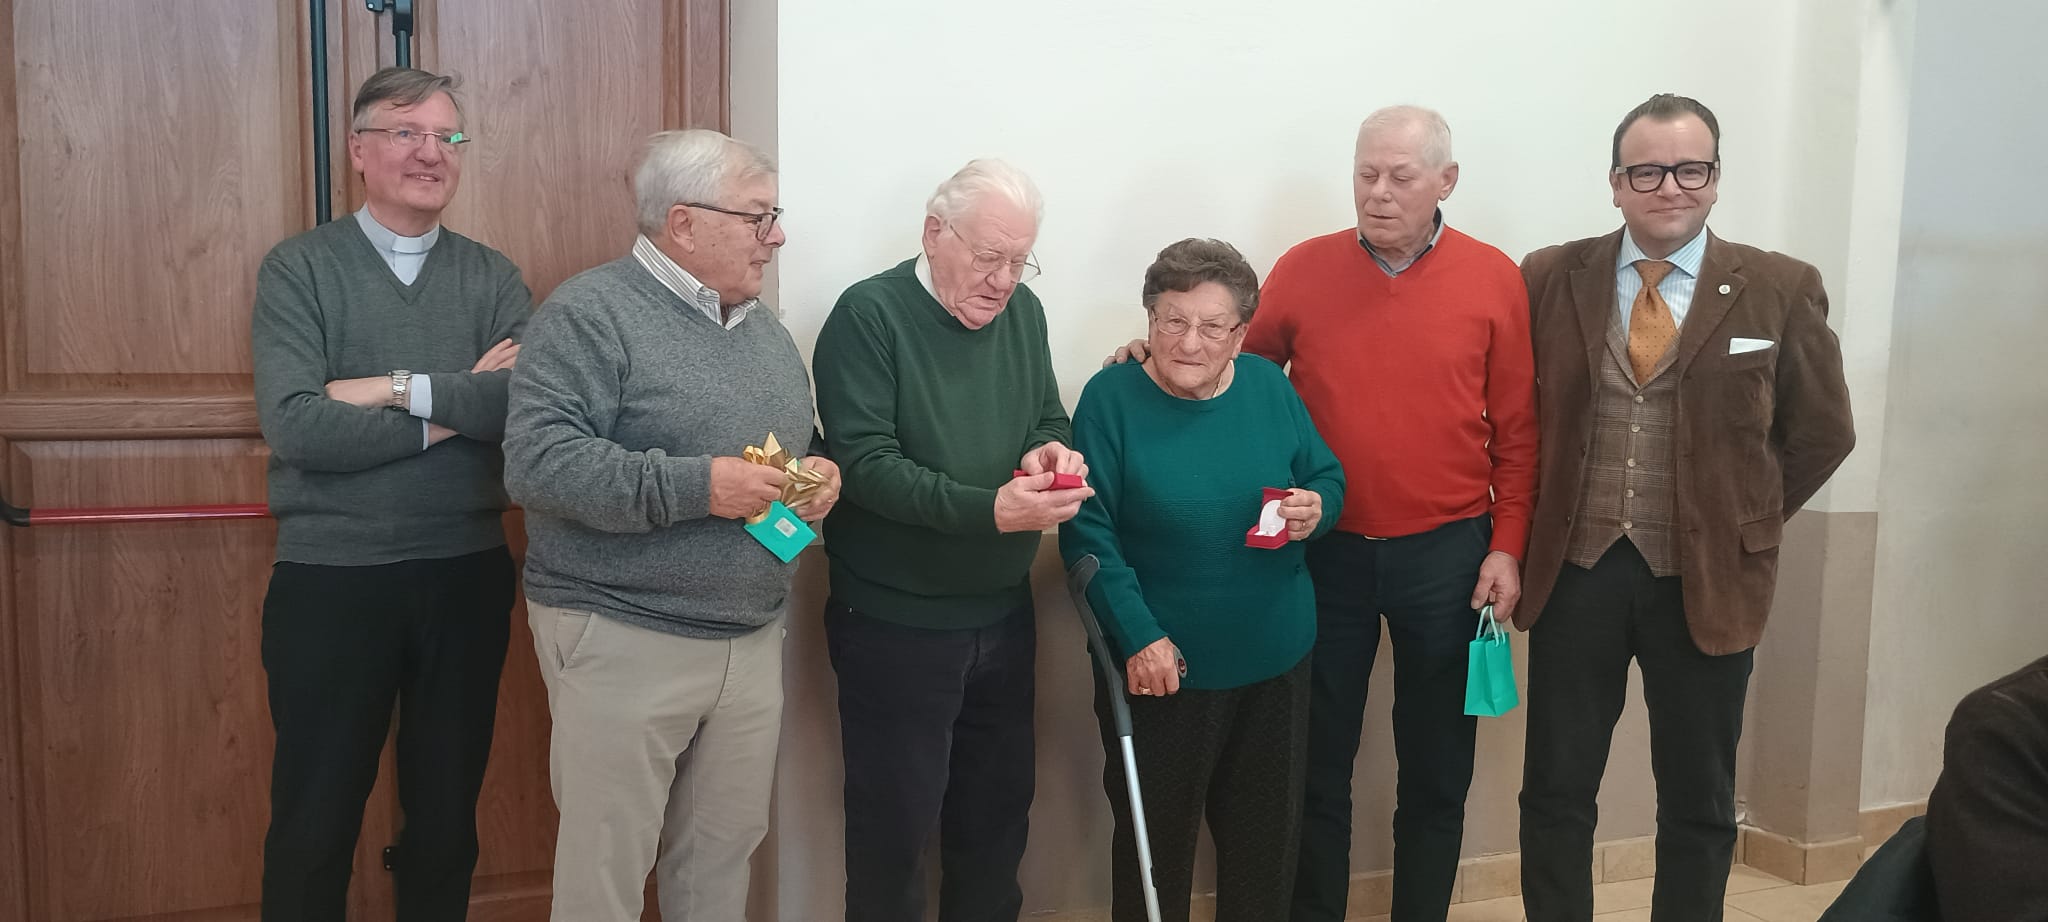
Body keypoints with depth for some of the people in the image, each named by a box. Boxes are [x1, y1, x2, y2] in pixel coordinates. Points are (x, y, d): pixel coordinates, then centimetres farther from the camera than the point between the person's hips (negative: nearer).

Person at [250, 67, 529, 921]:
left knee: (447, 815, 16)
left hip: (466, 577, 2)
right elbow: (294, 426, -17)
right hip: (330, 580, -2)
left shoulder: (494, 279, 4)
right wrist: (461, 407, -15)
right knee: (314, 823, 10)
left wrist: (401, 388, -17)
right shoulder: (298, 268, -3)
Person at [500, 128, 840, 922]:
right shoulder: (590, 313, -11)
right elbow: (536, 461, -22)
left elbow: (796, 443, 24)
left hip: (754, 639, 7)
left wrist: (818, 474, -1)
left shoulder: (764, 327, 13)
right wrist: (695, 487, -25)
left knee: (723, 856, 16)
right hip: (622, 640, -7)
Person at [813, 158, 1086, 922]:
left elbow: (1050, 423, 12)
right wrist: (988, 510, -31)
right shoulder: (869, 314, -14)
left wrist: (1052, 453, -13)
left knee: (998, 815, 17)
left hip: (1003, 616, 6)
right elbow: (866, 463, -22)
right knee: (894, 826, 6)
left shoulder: (1023, 312, 5)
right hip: (894, 625, -6)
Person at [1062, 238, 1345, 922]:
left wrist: (1317, 508, -14)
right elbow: (1088, 533, -14)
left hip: (1275, 660, 4)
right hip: (1159, 664, -4)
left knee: (1266, 837, 18)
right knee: (1155, 839, 11)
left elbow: (1328, 477, 10)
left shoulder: (1269, 386, 1)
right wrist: (1139, 636, -21)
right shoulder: (1111, 398, -11)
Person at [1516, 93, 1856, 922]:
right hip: (1575, 573, 1)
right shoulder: (1550, 279, 1)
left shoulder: (1781, 290, -2)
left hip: (1708, 582, 0)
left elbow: (1821, 434, 6)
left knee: (1698, 806, 12)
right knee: (1555, 795, 9)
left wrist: (1743, 526, 2)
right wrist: (1544, 516, 3)